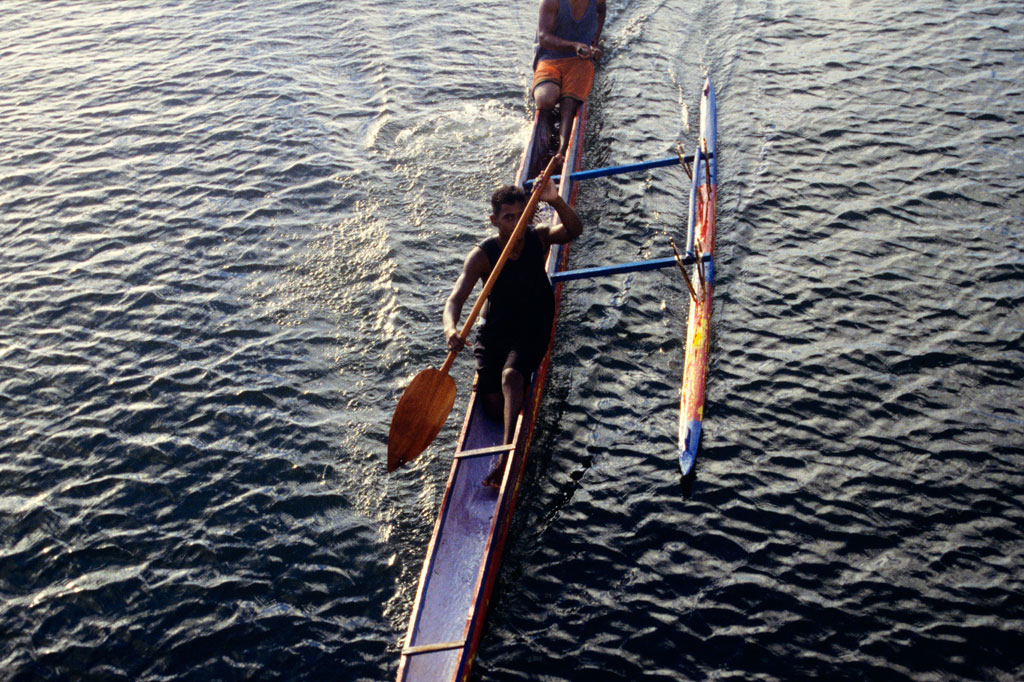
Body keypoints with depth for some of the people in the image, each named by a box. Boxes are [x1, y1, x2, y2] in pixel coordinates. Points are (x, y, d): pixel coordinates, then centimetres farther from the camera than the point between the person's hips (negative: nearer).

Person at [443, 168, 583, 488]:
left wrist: (556, 202, -48)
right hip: (495, 332, 1)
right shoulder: (483, 254, -13)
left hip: (533, 330, -1)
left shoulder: (538, 238, -8)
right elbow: (455, 298, -23)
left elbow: (574, 231, -28)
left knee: (511, 376, -32)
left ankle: (507, 453, -34)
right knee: (496, 408, -11)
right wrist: (451, 330, -45)